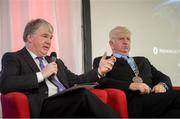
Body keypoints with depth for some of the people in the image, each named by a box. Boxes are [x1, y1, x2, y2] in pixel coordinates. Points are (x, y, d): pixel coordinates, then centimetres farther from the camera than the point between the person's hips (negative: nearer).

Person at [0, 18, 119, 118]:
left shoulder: (55, 61, 32)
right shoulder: (13, 58, 9)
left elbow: (76, 81, 28)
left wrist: (99, 71, 12)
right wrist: (41, 75, -7)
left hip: (67, 103, 6)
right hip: (43, 107, -6)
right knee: (84, 95, -32)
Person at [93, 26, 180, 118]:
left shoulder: (143, 61, 33)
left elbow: (163, 77, 26)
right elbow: (100, 82, -3)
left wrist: (162, 85, 0)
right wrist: (130, 85, -14)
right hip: (134, 102, -5)